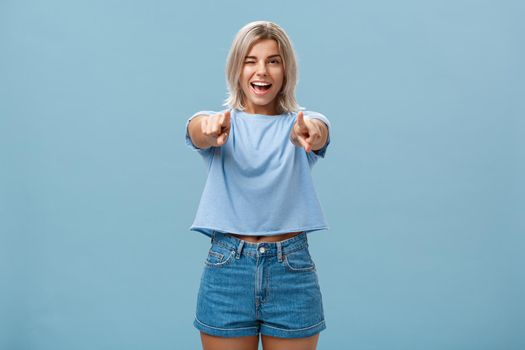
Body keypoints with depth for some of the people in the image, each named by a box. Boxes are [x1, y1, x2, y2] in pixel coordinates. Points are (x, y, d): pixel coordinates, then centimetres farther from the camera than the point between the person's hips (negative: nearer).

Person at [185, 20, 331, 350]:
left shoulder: (300, 122, 3)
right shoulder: (220, 123, 4)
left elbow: (319, 131, -21)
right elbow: (197, 131, -20)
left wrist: (309, 133, -45)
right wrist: (210, 128, -44)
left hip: (293, 272, 0)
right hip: (226, 270, 0)